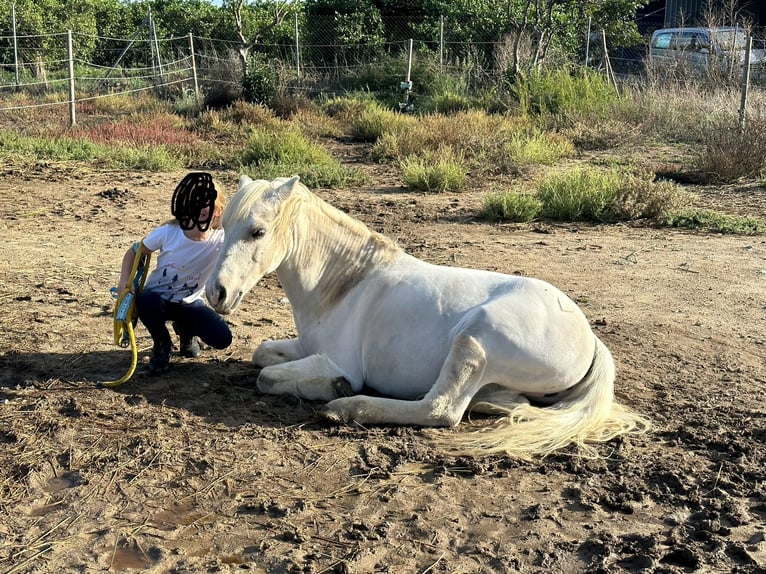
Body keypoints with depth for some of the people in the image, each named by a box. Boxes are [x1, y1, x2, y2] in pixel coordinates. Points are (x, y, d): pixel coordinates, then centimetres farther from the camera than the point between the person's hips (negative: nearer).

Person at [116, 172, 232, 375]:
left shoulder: (221, 241, -17)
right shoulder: (167, 232, -17)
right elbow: (133, 252, -5)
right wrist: (125, 281, -18)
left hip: (189, 304, 1)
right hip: (158, 297, -1)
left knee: (222, 338, -21)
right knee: (147, 303, -39)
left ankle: (186, 330, 17)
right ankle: (162, 345, -3)